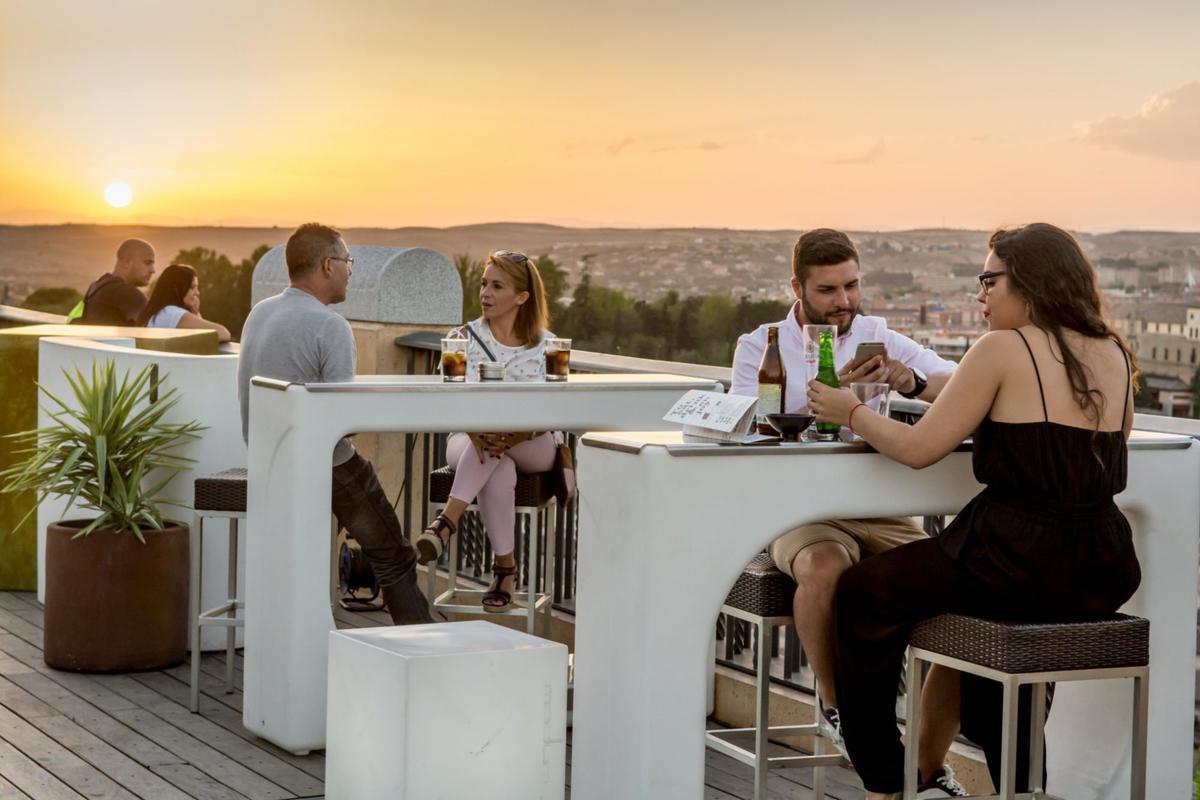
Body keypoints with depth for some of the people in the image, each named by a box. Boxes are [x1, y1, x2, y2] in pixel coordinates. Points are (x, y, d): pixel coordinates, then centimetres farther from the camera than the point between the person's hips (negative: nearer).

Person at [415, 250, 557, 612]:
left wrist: (511, 433, -30)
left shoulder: (546, 344, 3)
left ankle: (446, 523, -42)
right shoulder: (466, 338, 4)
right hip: (469, 440, 0)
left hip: (532, 447, 0)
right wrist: (476, 433, -31)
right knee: (498, 468, -37)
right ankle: (504, 566, -34)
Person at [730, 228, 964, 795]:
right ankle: (834, 700, -8)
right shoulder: (760, 347, 5)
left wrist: (914, 381, -21)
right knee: (828, 569, -37)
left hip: (882, 509, 3)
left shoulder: (877, 336, 13)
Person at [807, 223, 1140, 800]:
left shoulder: (1003, 348, -9)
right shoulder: (1115, 355, 9)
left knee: (863, 594, 15)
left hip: (1018, 563, -7)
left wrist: (851, 413, 7)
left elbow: (918, 449, -10)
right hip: (1102, 575, 7)